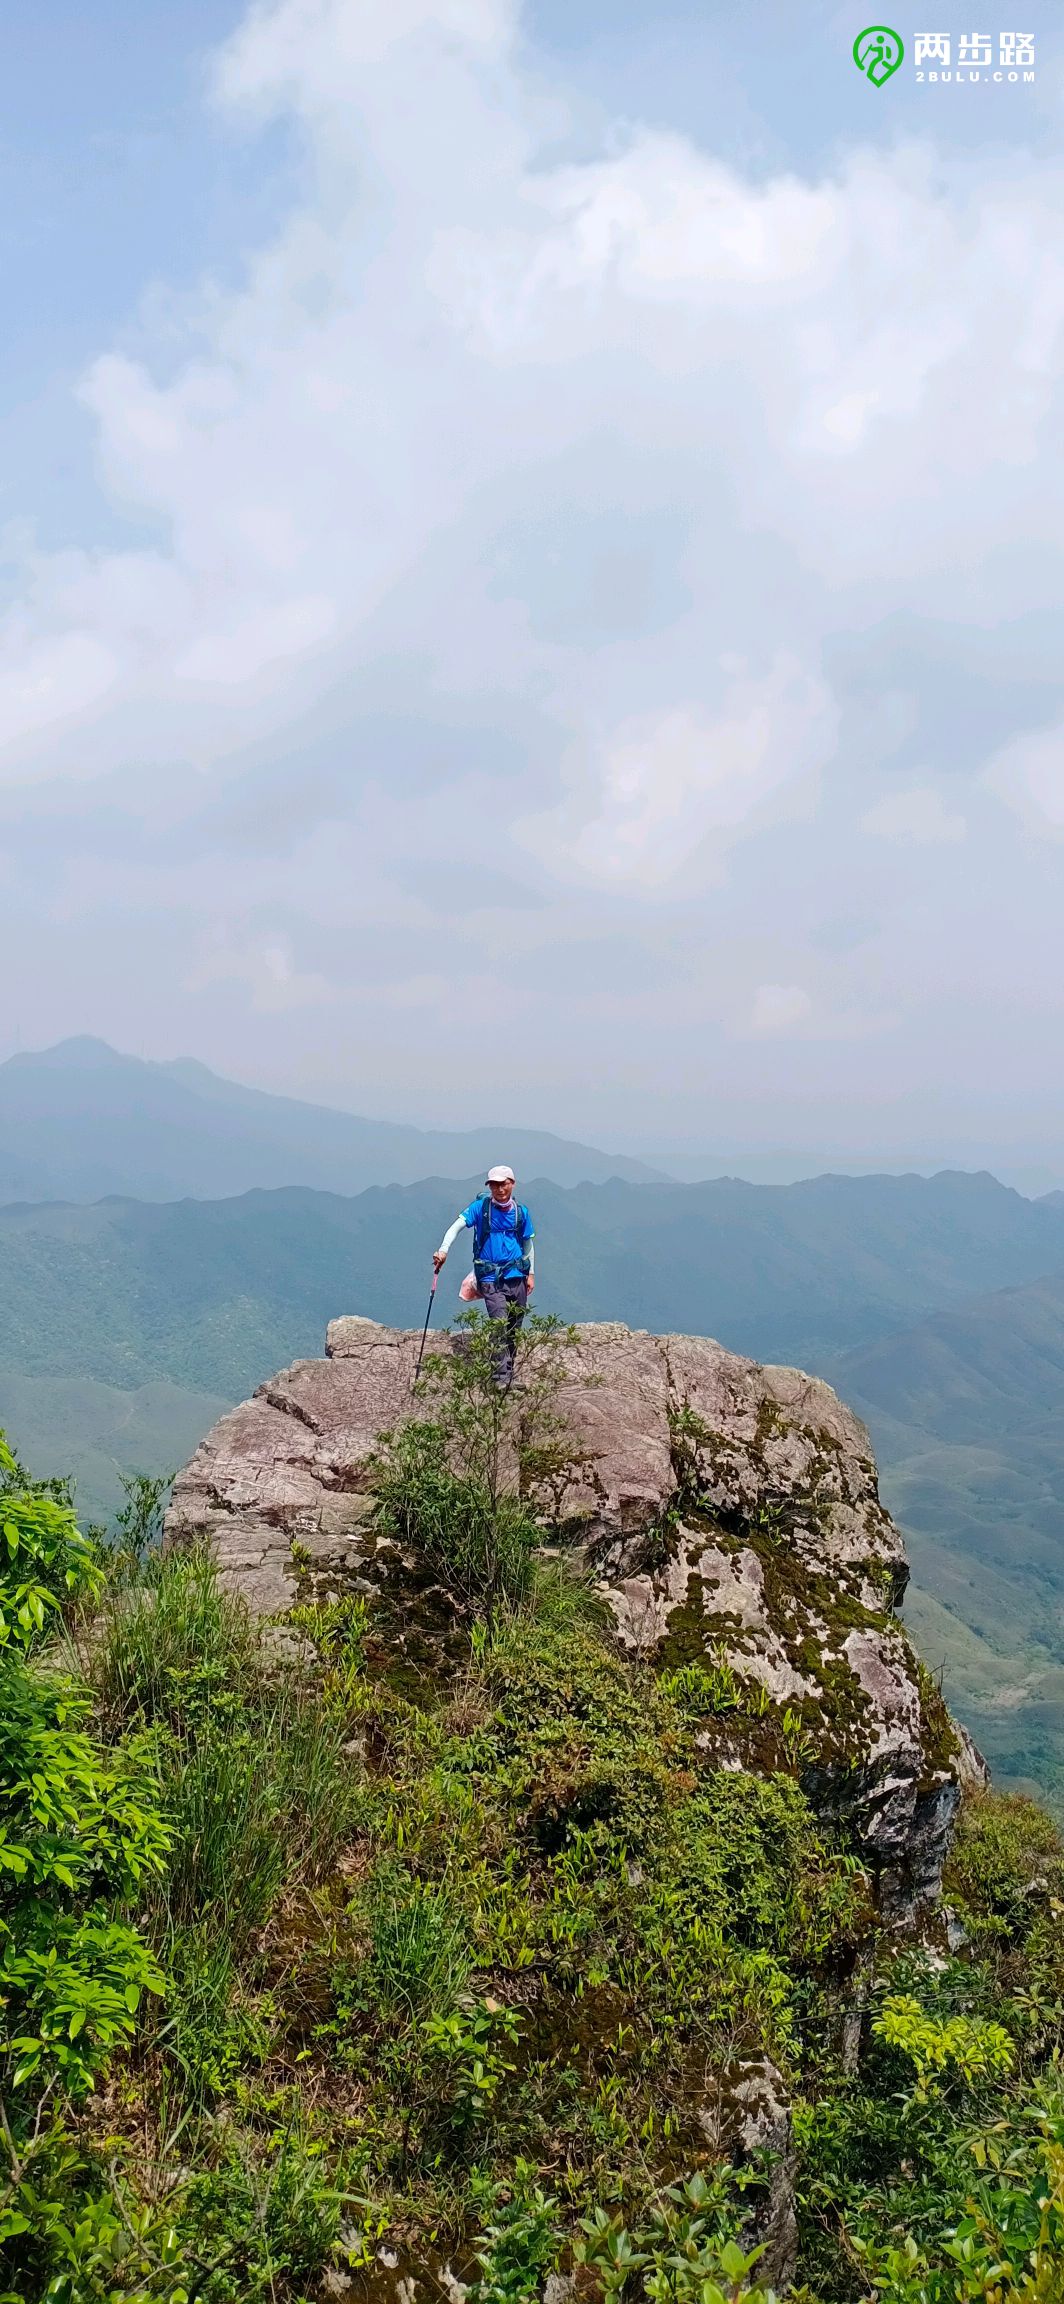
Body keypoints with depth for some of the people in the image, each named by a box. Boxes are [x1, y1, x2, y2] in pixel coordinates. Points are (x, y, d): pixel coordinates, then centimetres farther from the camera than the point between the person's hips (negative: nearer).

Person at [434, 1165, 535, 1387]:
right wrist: (443, 1250, -27)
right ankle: (500, 1378, -18)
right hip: (490, 1277, -3)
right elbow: (457, 1226, -12)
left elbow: (528, 1243, 17)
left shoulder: (521, 1211, 8)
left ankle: (509, 1375, 21)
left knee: (514, 1329, 8)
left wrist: (531, 1273, 14)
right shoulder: (481, 1207, -2)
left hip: (516, 1277, 4)